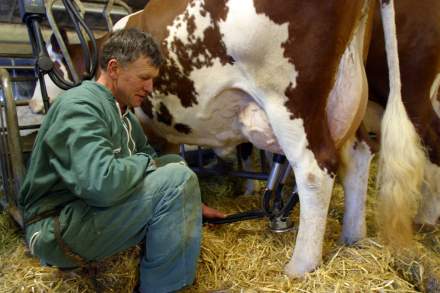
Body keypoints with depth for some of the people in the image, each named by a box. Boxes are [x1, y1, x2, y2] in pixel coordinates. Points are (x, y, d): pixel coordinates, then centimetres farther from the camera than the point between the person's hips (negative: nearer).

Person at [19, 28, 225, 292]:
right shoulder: (80, 106, -19)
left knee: (172, 164, 11)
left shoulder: (122, 113, 11)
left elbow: (150, 161, 20)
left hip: (92, 211, 10)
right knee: (176, 177, -23)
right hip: (56, 230, -9)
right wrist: (145, 163, -14)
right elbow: (102, 183, -34)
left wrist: (192, 204, 18)